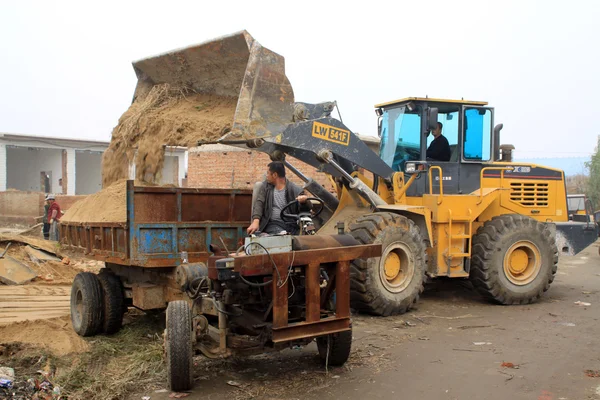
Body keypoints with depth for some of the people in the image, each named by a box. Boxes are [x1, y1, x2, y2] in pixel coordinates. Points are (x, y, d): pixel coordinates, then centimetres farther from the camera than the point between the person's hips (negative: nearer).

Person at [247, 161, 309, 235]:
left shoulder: (294, 188, 3)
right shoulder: (265, 186, 13)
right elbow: (259, 203, 3)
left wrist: (304, 200, -24)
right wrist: (256, 221, -15)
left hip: (291, 225, 1)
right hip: (273, 224, 0)